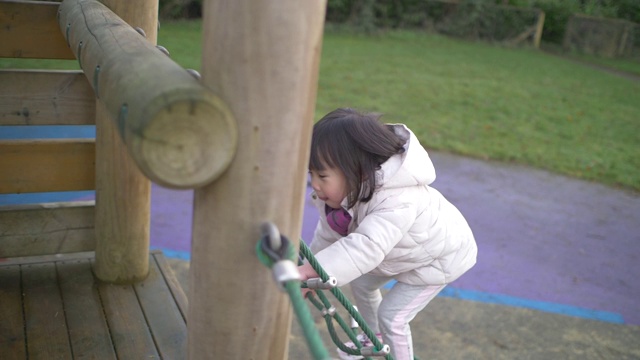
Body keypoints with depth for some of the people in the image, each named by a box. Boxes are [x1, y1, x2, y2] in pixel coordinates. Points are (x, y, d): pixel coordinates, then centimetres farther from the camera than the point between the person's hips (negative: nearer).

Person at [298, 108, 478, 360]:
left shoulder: (396, 203, -47)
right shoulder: (347, 187, -21)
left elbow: (364, 248, -59)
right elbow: (329, 231, -7)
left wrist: (309, 270, -67)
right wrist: (310, 271, -3)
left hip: (439, 256, -8)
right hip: (404, 250, 8)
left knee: (391, 316, -7)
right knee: (361, 283, 17)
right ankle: (374, 339, 44)